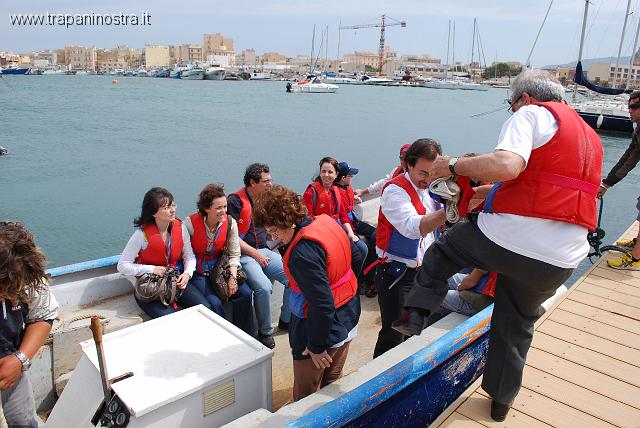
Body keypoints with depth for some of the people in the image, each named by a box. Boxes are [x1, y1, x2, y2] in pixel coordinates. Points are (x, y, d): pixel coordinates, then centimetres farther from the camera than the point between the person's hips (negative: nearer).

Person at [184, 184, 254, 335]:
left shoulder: (230, 222, -6)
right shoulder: (191, 223, -16)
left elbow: (234, 254, -2)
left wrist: (233, 277, -13)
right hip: (197, 273, -3)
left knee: (245, 294, -14)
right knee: (214, 303, -24)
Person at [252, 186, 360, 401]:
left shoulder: (303, 253, -30)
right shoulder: (325, 221, -4)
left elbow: (321, 304, -30)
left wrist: (316, 346, -18)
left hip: (326, 329, -9)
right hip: (349, 319, 9)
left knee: (306, 396, 12)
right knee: (332, 384, 25)